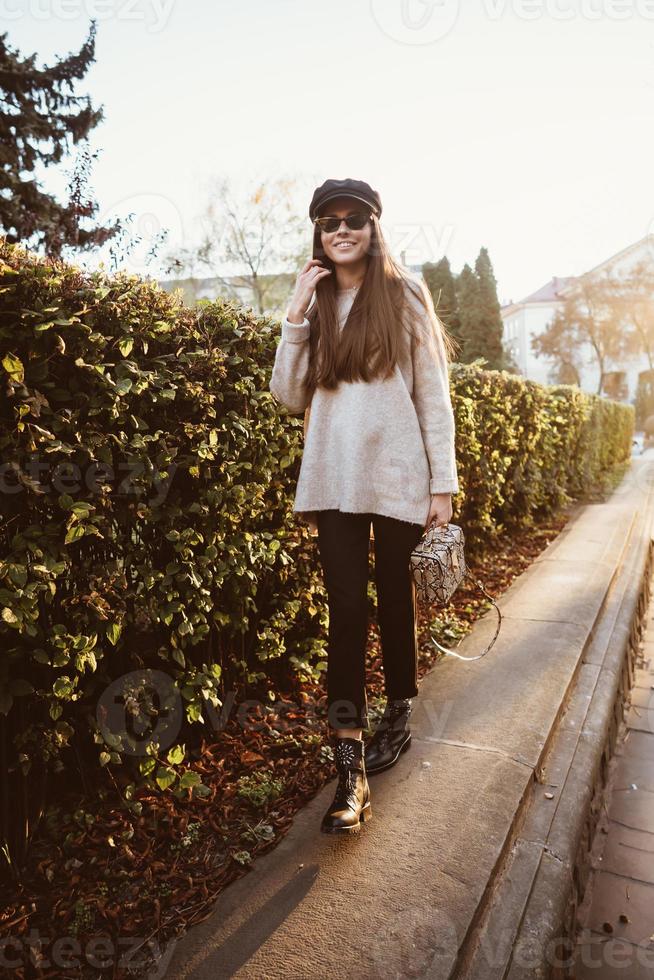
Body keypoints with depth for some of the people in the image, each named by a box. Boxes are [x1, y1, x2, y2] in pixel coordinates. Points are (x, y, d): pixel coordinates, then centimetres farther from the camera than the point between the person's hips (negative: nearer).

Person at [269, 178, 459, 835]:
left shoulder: (405, 295, 4)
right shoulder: (315, 303, 12)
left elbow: (434, 394, 0)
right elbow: (288, 396, 5)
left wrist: (443, 481, -5)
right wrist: (295, 317, -3)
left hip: (398, 477, -2)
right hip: (335, 480, 2)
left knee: (395, 601, 10)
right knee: (346, 609, -3)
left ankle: (398, 717, 33)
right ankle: (351, 768, 1)